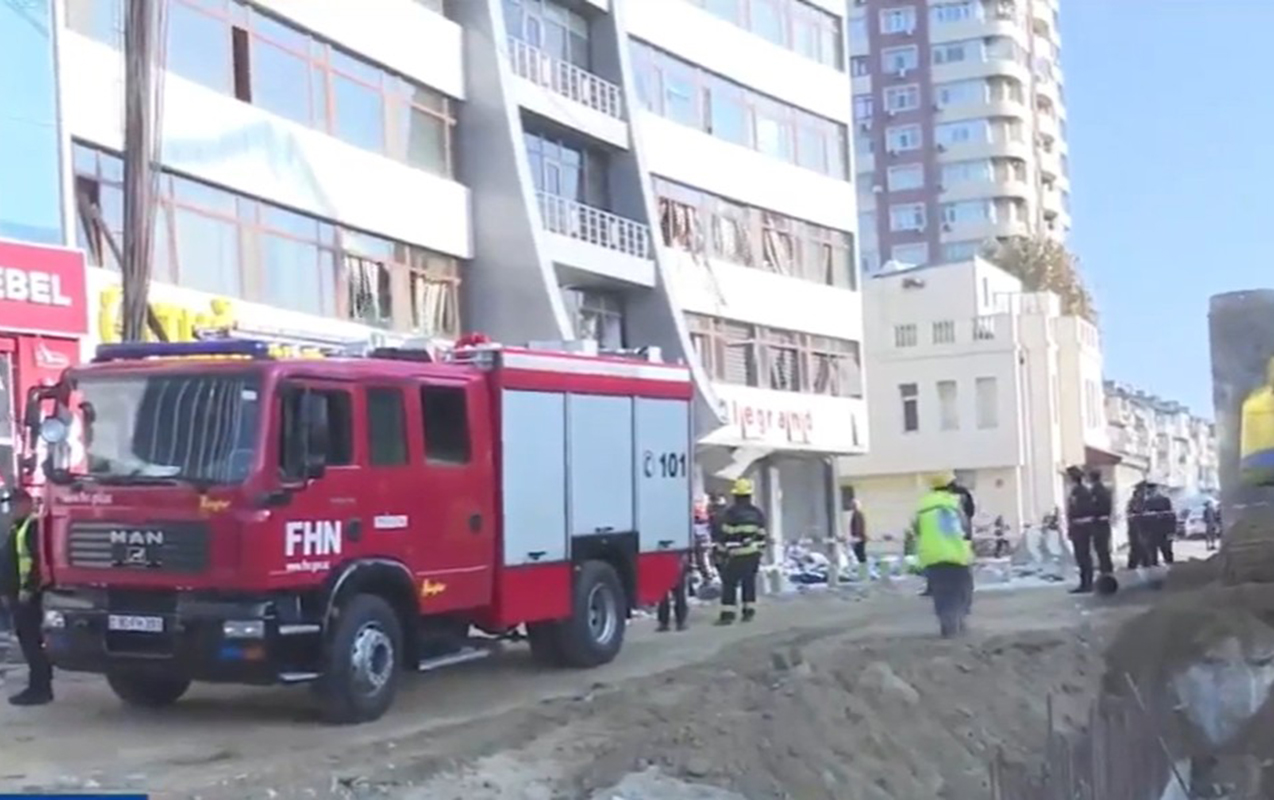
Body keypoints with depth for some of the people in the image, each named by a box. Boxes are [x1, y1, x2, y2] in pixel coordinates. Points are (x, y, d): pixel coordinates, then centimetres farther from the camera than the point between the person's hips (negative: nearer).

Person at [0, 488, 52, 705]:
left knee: (32, 641, -11)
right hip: (17, 595, 11)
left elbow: (38, 559, -23)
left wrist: (28, 588, -26)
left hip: (27, 595, -11)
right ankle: (39, 686, 24)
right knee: (30, 641, 15)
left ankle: (40, 688, -11)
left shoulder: (34, 526, -13)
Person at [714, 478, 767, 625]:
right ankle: (749, 612, 15)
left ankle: (727, 614, -7)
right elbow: (761, 535, 11)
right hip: (753, 553, 5)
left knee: (729, 583, -3)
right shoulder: (758, 513, 8)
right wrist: (759, 550, 20)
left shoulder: (731, 512, -10)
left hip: (736, 554, -5)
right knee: (749, 582, 14)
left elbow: (726, 535, -11)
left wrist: (723, 550, -4)